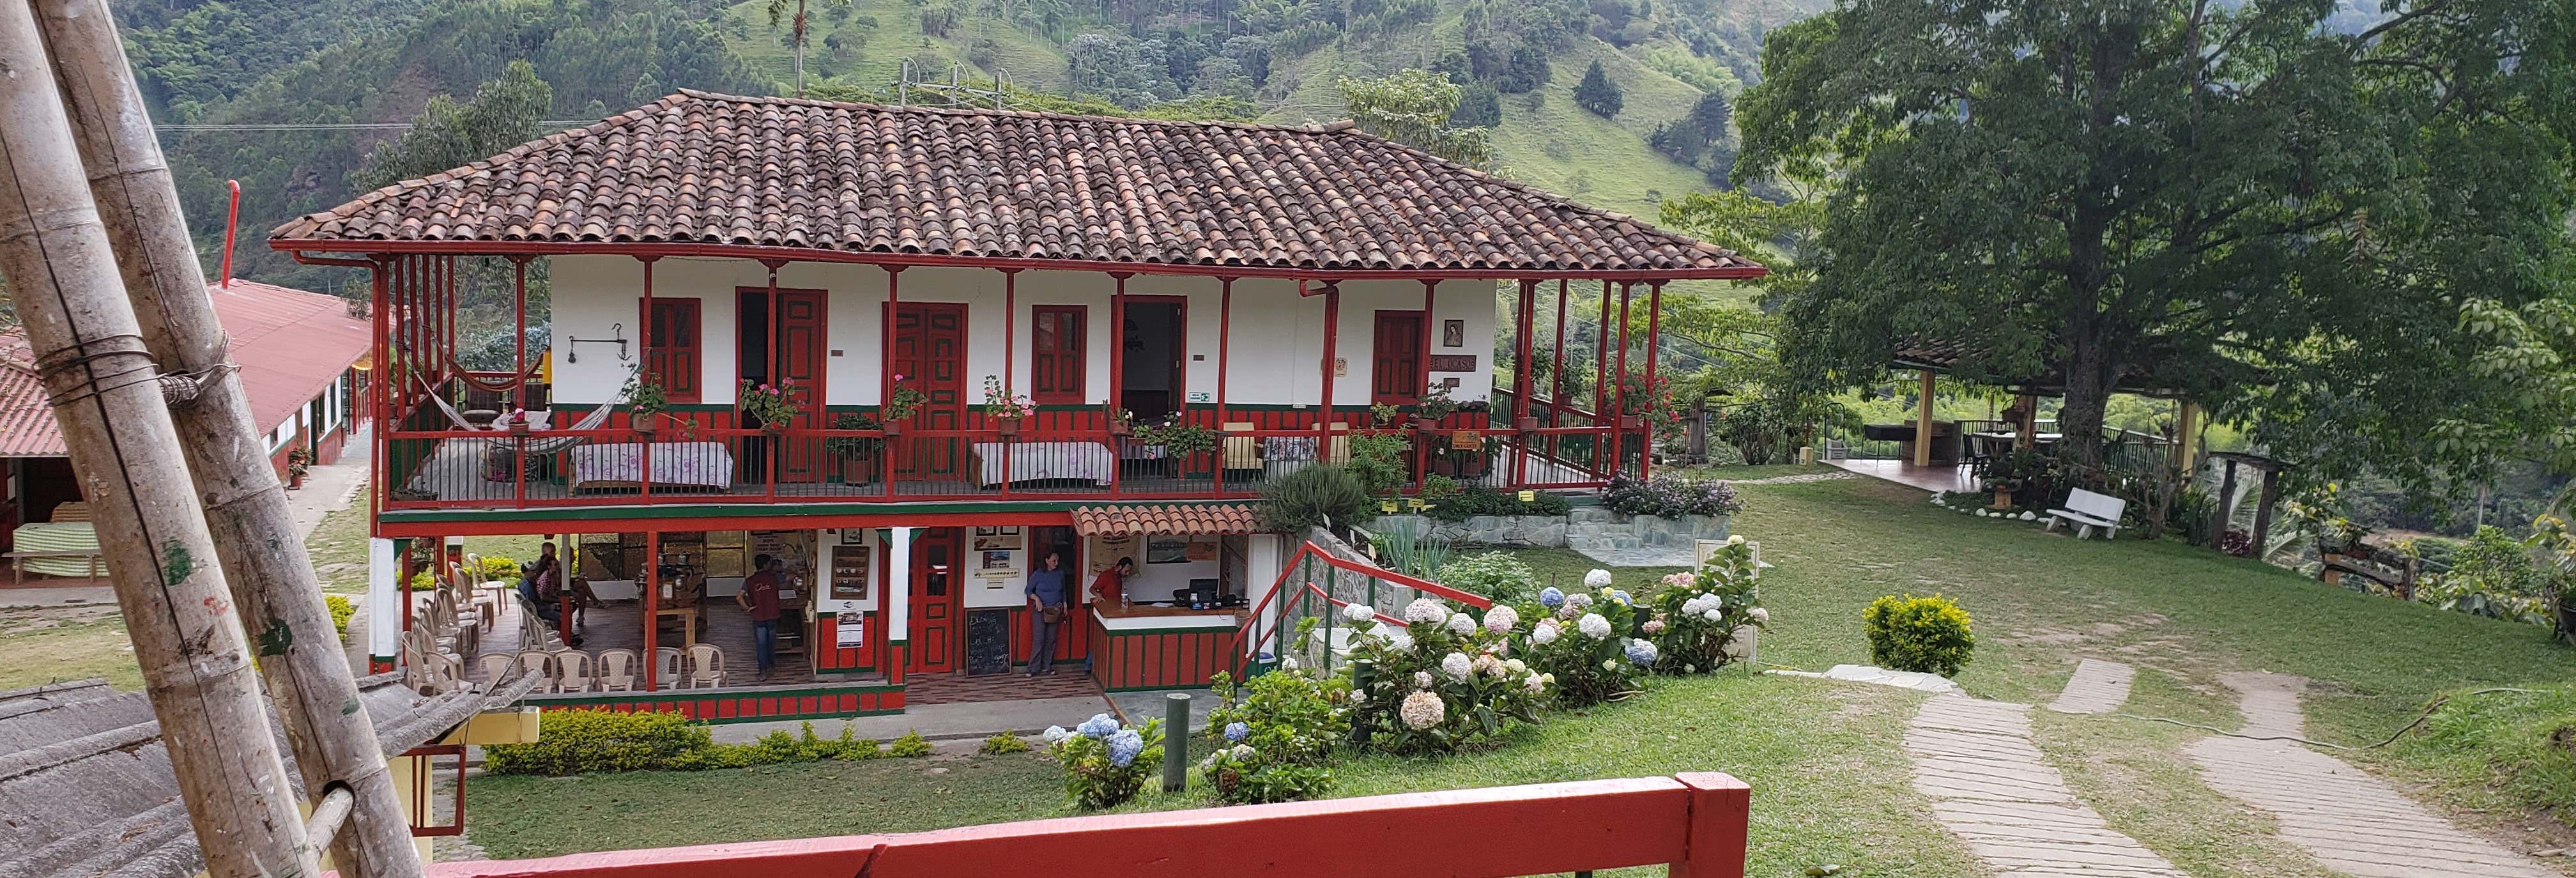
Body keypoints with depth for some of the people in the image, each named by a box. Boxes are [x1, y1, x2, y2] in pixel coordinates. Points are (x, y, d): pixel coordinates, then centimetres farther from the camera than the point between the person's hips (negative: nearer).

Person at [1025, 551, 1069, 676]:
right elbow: (1028, 590, -1)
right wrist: (1037, 598, -17)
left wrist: (1065, 605, 11)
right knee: (1039, 639, -8)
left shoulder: (1060, 574, 5)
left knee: (1051, 640, 6)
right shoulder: (1038, 574, -8)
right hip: (1041, 610, -4)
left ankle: (1046, 667, 13)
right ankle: (1034, 668, -4)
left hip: (1055, 611, 4)